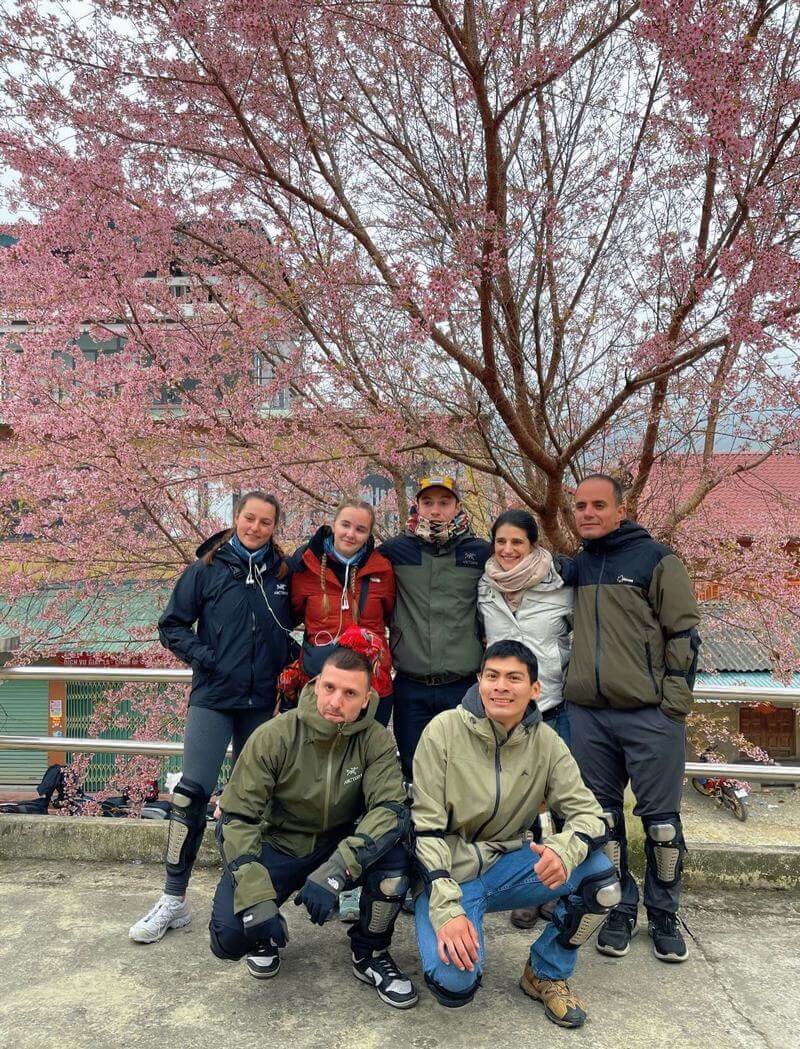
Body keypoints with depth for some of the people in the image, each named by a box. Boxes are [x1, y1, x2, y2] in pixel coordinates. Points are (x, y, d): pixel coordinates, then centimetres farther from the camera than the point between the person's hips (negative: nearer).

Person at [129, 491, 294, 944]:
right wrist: (205, 657, -12)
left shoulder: (282, 573, 5)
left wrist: (287, 663, 3)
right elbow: (172, 626, 0)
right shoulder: (208, 569, -3)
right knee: (193, 791, -11)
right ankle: (174, 900, 4)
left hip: (263, 701, 3)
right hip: (213, 698, -3)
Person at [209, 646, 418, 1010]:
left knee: (392, 836, -29)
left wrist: (336, 869, -41)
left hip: (340, 846, 1)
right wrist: (255, 895, -30)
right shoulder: (274, 736, -19)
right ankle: (267, 935, 15)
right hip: (278, 847, -1)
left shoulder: (377, 741, -16)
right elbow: (236, 816, -17)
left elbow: (391, 807, -27)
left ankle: (370, 955, -4)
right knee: (230, 935, -25)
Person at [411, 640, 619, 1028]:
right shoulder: (444, 730, -15)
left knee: (599, 877, -20)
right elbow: (426, 827, -15)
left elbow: (587, 812, -8)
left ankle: (546, 973, 6)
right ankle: (455, 937, 11)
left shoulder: (546, 742, -5)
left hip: (508, 866, 4)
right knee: (454, 984, -27)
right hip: (448, 871, -3)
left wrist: (565, 849, -32)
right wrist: (447, 908, -24)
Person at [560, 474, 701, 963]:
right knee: (602, 817, 11)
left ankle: (664, 916, 25)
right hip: (587, 715, 4)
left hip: (650, 715, -4)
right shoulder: (575, 567, 11)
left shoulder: (656, 559, -2)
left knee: (661, 818, 6)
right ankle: (619, 910, 27)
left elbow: (684, 632, -4)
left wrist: (675, 701, -9)